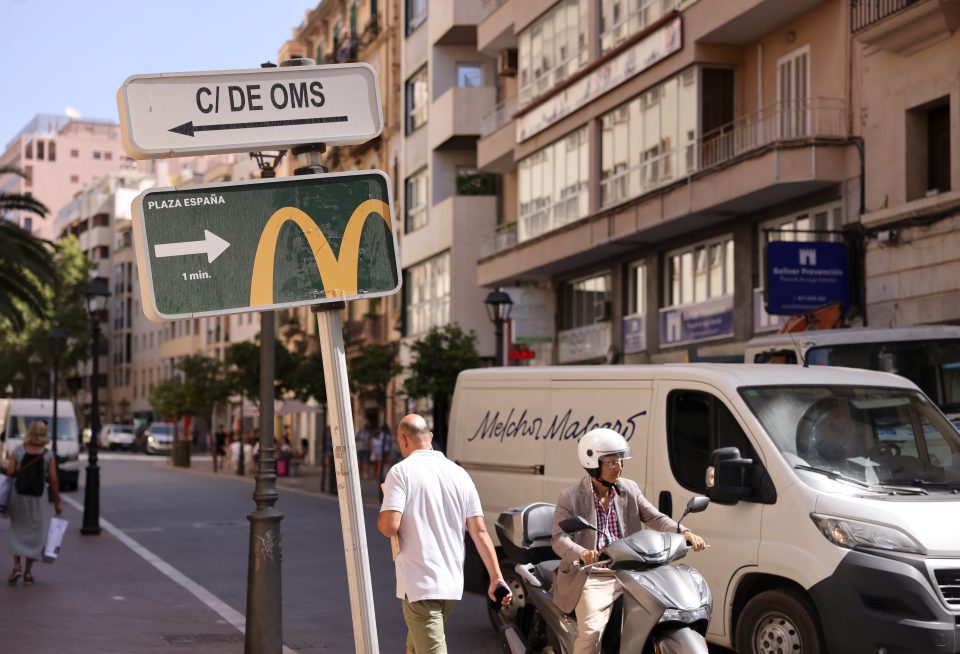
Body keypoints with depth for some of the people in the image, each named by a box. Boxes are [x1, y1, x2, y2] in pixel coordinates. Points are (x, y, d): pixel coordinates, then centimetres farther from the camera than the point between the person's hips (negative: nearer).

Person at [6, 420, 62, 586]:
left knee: (17, 531, 17)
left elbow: (10, 471, -12)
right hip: (39, 498, -1)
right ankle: (28, 572, 11)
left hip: (19, 496, 1)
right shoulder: (48, 455, -5)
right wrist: (57, 503, 2)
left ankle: (16, 566, 5)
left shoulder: (18, 450, -3)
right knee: (35, 534, 9)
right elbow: (53, 481, -6)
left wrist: (19, 475, 11)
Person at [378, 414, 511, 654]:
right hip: (452, 583, 7)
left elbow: (390, 527, -18)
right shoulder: (459, 473, 8)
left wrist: (381, 521, 6)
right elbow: (480, 531, 6)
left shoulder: (401, 472, -8)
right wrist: (497, 578, 7)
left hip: (419, 584, -7)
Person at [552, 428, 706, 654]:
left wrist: (684, 532, -16)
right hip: (591, 577, -4)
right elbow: (560, 539, -12)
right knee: (592, 631, -24)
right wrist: (582, 554, -35)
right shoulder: (571, 497, -4)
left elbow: (655, 518, 4)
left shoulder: (630, 489, 9)